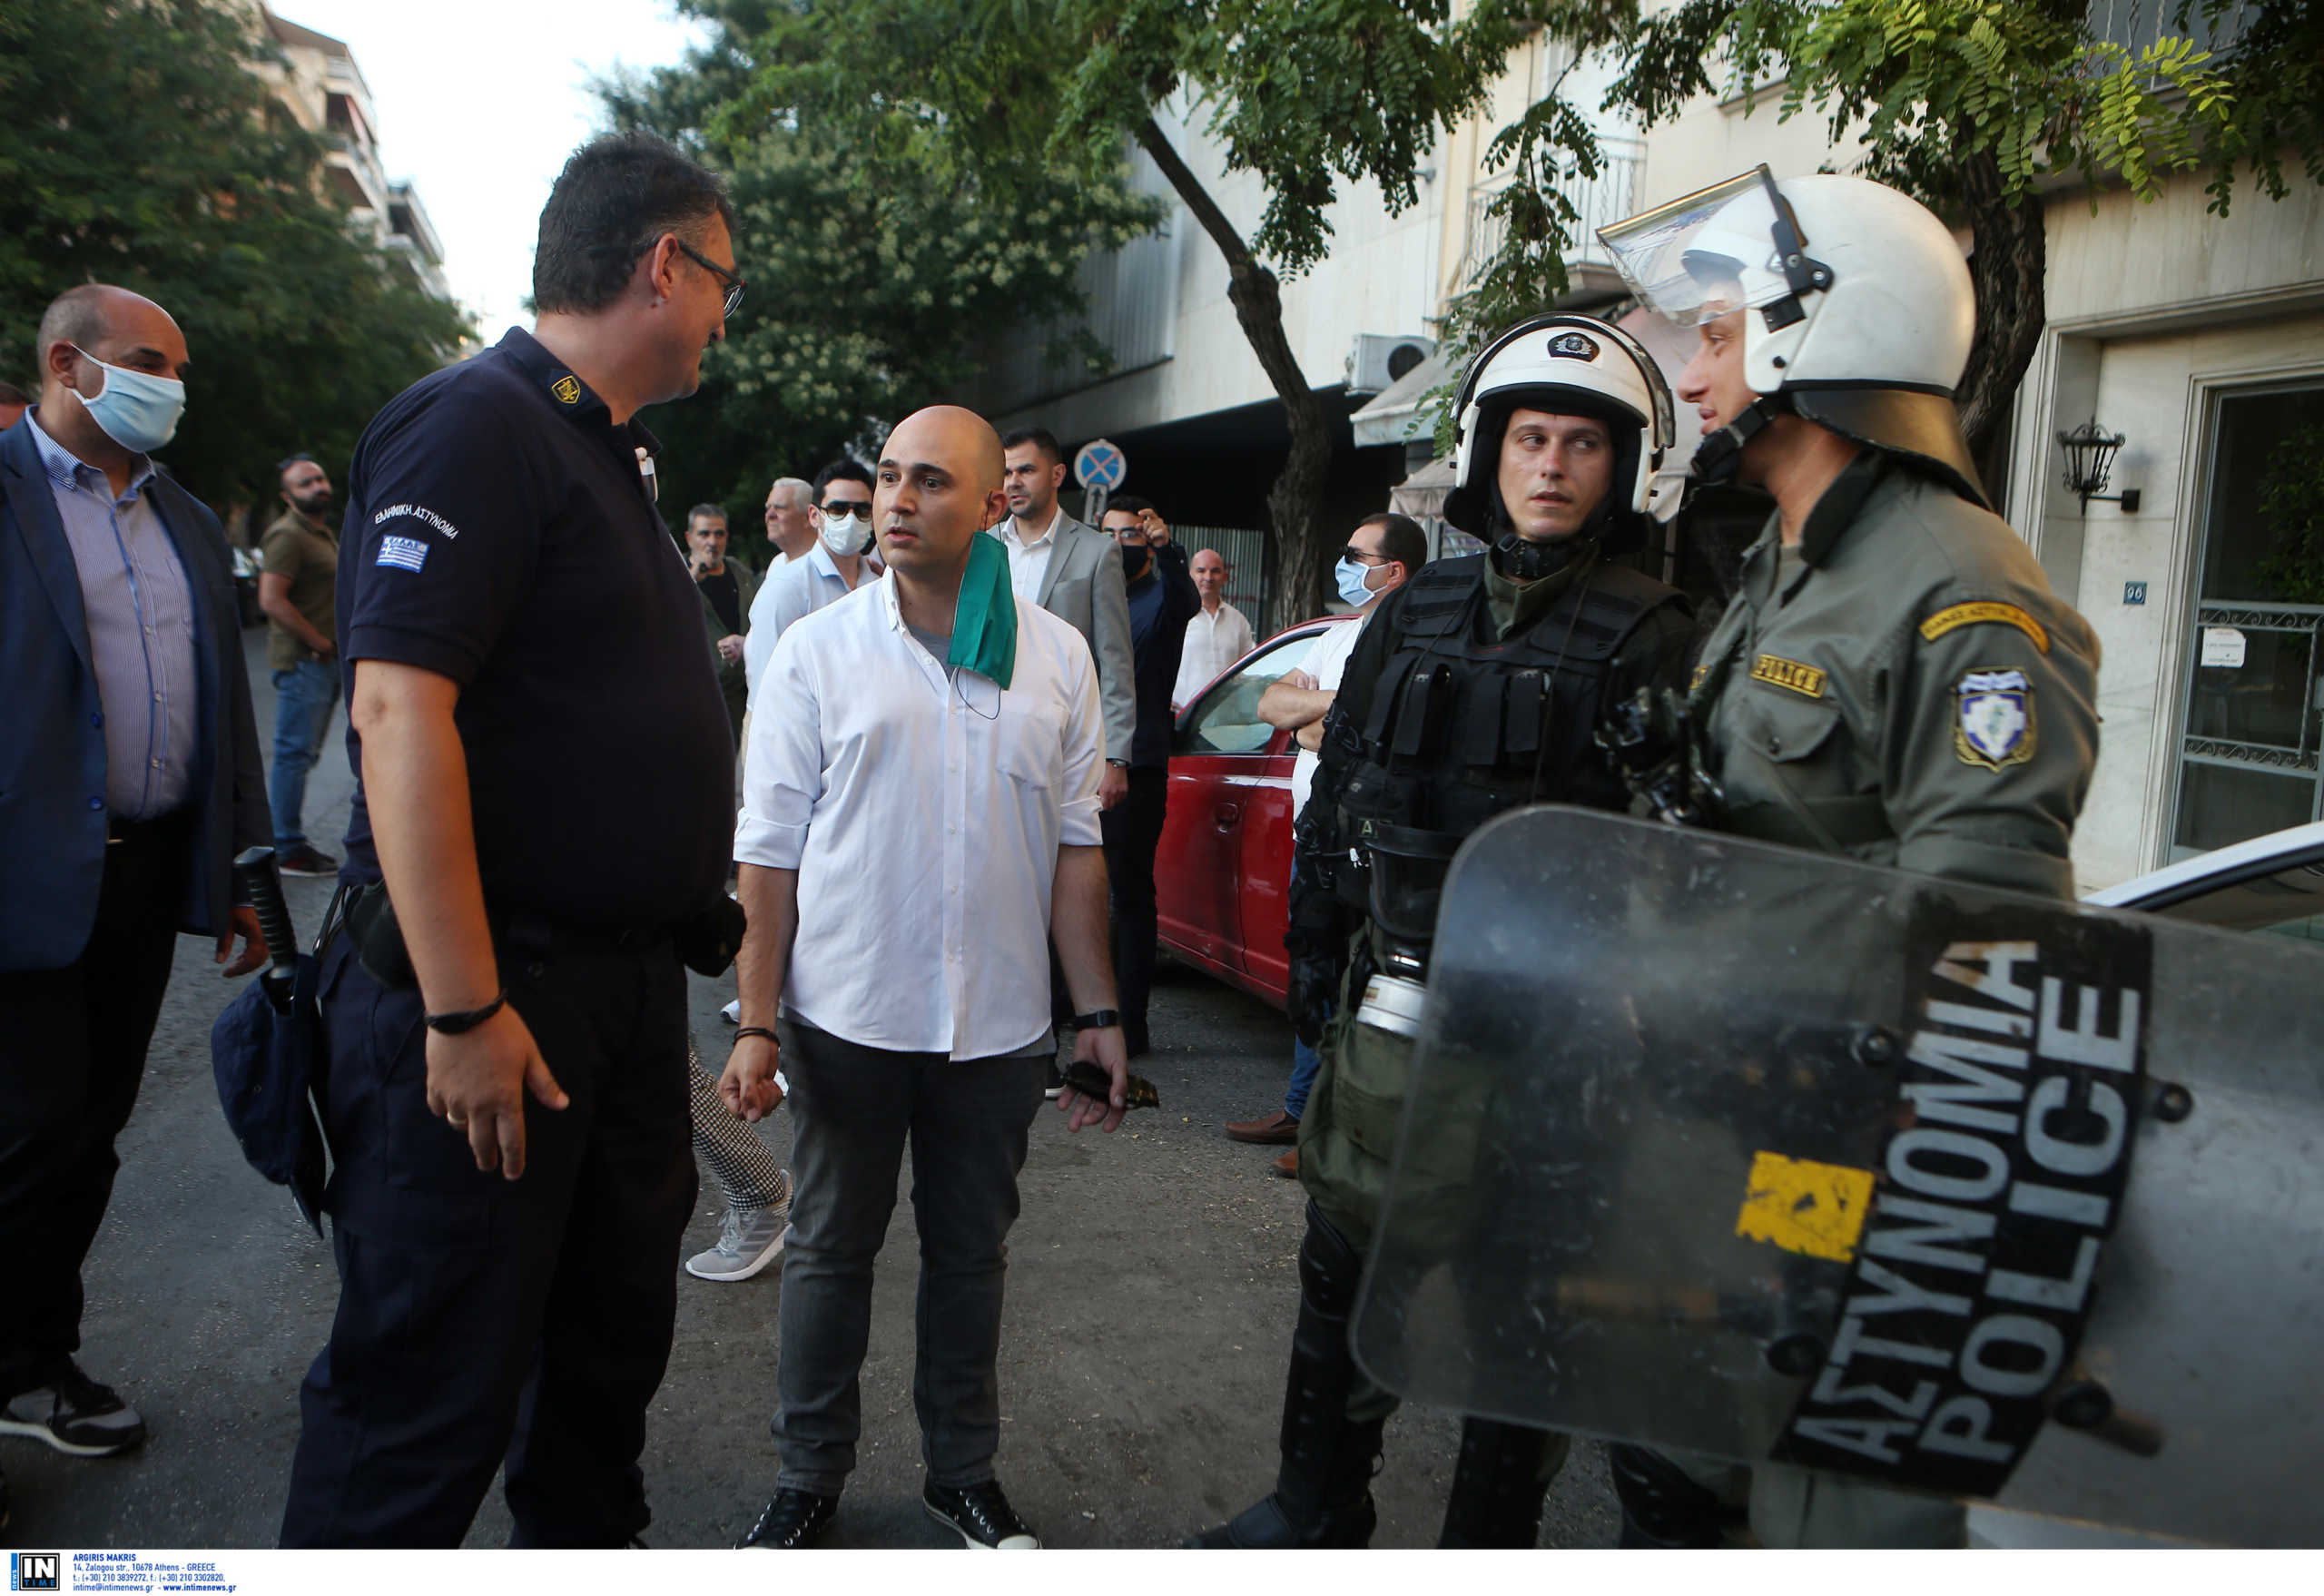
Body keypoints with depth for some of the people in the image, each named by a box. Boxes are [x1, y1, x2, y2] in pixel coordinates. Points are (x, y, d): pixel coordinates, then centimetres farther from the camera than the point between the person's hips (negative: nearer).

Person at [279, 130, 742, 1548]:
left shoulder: (606, 455, 16)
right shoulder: (475, 424, -14)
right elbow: (399, 703, -24)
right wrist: (465, 1009, -25)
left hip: (625, 989, 10)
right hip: (491, 999, -9)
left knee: (614, 1335, 22)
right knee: (436, 1385, 2)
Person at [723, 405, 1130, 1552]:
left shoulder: (1056, 657, 2)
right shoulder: (818, 650, -2)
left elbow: (1074, 846, 6)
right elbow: (770, 851, -2)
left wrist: (1099, 1012, 3)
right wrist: (756, 1025, -7)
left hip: (997, 1026, 2)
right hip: (847, 1017, -1)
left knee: (972, 1253, 15)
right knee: (830, 1250, 12)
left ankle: (963, 1470, 33)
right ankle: (810, 1477, 30)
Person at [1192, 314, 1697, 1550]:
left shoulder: (1650, 637, -7)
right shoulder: (1415, 615, 9)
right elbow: (1337, 790, 16)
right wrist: (1313, 948, 15)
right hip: (1391, 1017, 6)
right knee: (1343, 1269, 18)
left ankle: (1488, 1542, 29)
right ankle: (1315, 1509, 38)